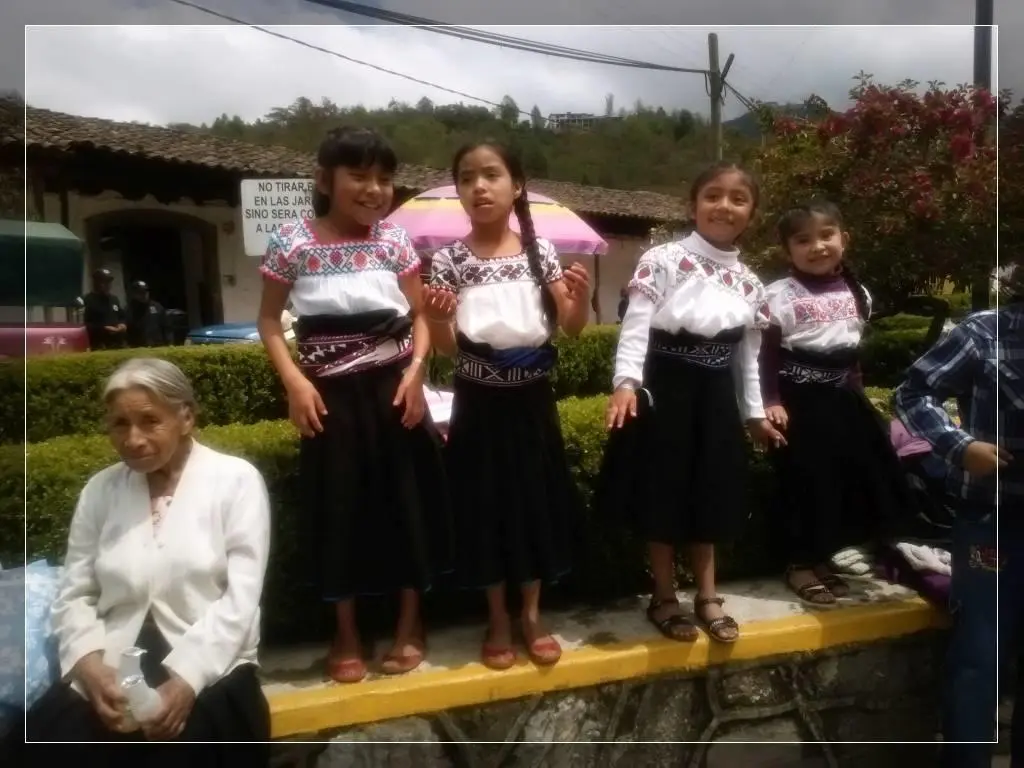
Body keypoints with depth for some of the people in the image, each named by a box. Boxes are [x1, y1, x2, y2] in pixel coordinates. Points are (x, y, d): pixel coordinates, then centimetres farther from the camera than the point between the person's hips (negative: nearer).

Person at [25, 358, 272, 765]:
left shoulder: (236, 480, -1)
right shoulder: (100, 489, 10)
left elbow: (241, 599, -6)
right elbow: (73, 595, 8)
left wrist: (186, 679, -18)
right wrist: (90, 666, -10)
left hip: (208, 673, -3)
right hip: (111, 675, 4)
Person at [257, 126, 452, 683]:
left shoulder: (394, 240, 2)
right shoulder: (292, 242, -2)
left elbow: (419, 316, 5)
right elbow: (270, 320, 2)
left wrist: (415, 371, -11)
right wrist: (294, 381, -11)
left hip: (392, 387, 1)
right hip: (330, 395, -1)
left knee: (406, 500, 7)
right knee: (337, 507, 7)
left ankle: (410, 623, 26)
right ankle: (346, 634, 24)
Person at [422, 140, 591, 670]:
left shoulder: (540, 250, -2)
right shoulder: (449, 259, -5)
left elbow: (570, 329, 1)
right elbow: (446, 349, -5)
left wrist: (581, 298, -20)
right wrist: (437, 319, -26)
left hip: (531, 399, 1)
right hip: (479, 404, -1)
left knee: (536, 502, 10)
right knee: (486, 506, 7)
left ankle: (531, 615, 29)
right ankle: (498, 621, 26)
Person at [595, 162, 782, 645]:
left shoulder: (749, 283, 9)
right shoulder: (662, 260, -7)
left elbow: (747, 355, 16)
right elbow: (636, 325, -17)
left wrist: (754, 412, 18)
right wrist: (626, 381, -31)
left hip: (716, 394, 5)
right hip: (665, 387, -5)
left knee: (709, 493, 14)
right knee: (663, 490, 3)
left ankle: (707, 594, 30)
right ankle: (664, 596, 21)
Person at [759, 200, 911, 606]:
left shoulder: (856, 293, 10)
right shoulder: (779, 295, -9)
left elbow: (854, 352, 17)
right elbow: (768, 354, -10)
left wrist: (857, 391, 17)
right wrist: (771, 401, -17)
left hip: (842, 395, 7)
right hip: (800, 398, -6)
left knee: (857, 474, 11)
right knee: (806, 480, -1)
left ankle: (822, 558, 26)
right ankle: (800, 563, 14)